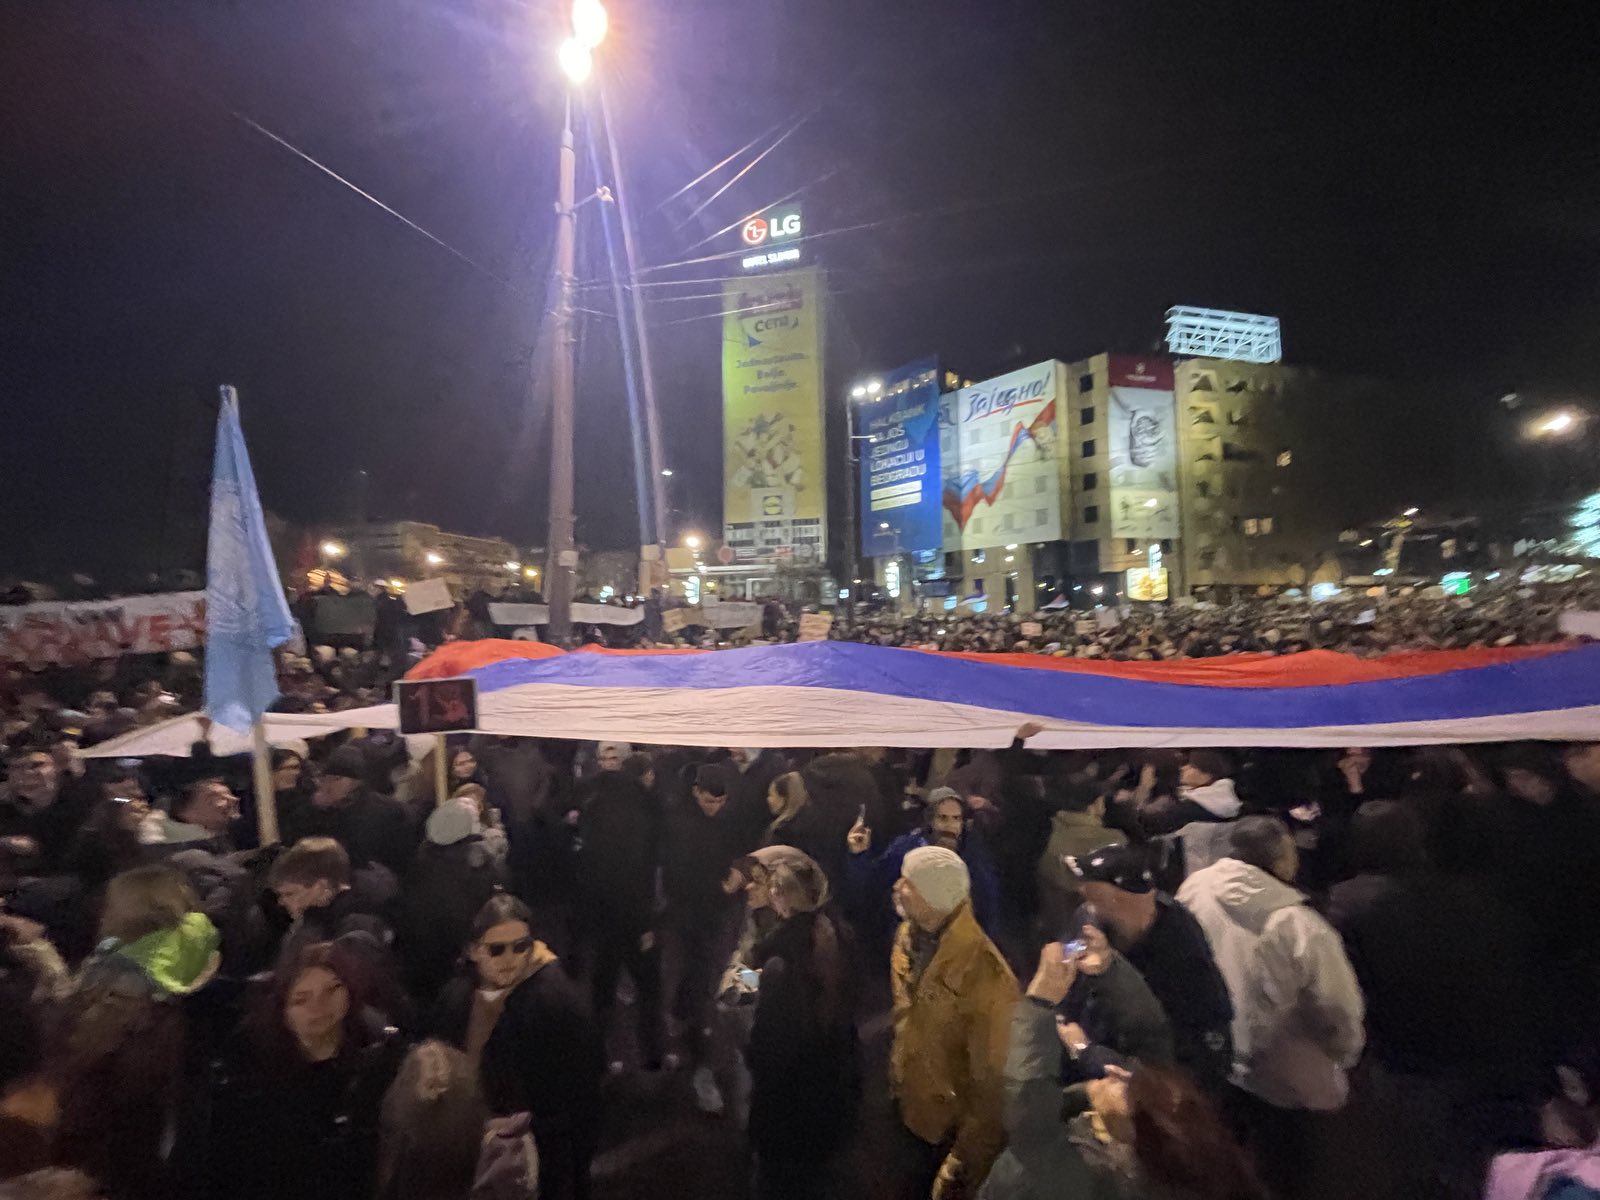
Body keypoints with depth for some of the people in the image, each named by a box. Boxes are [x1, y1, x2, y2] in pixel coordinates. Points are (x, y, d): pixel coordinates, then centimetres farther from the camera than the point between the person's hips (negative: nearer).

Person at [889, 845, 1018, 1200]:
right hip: (911, 1111, 6)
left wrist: (961, 1167, -17)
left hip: (951, 1129, -6)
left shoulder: (985, 974, -32)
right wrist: (896, 1079, 12)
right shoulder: (908, 935, -9)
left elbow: (991, 1082, -24)